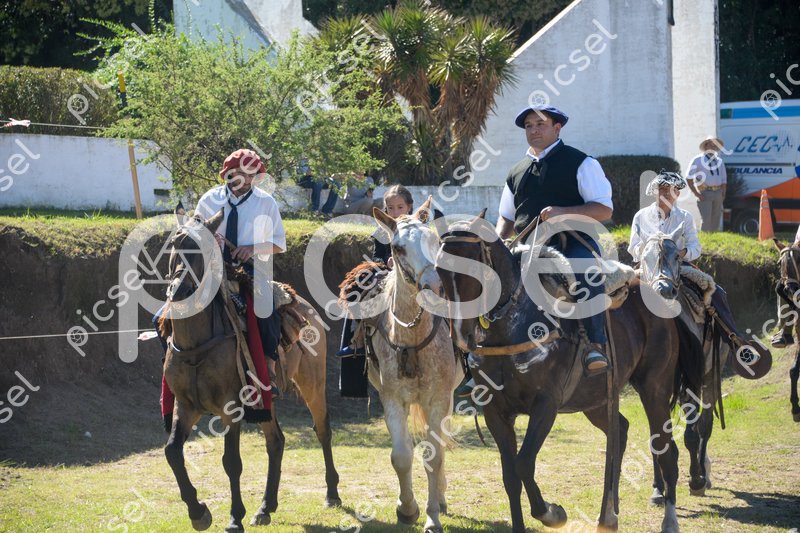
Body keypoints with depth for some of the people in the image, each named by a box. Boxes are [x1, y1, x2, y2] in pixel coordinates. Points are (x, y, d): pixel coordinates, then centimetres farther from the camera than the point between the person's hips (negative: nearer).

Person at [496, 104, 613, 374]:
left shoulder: (580, 163, 2)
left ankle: (595, 343, -37)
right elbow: (506, 218, 28)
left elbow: (604, 210, -6)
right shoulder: (516, 173, 20)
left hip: (573, 243, -6)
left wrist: (562, 212, -19)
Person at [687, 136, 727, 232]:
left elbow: (724, 180, 22)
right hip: (705, 193, -5)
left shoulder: (719, 161, 18)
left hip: (717, 193, 5)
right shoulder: (698, 160, 2)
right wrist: (696, 194, -11)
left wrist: (723, 194, 7)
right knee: (705, 220, -15)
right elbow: (689, 178, -3)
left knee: (716, 220, 6)